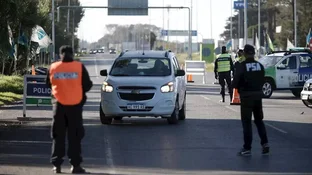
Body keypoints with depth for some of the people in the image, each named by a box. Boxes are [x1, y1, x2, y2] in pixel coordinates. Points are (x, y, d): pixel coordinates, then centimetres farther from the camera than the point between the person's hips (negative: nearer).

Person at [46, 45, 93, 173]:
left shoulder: (53, 67, -1)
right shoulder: (79, 67, -7)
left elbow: (48, 84, 11)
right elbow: (87, 85, -3)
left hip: (59, 104, 2)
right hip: (75, 105, -1)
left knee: (58, 136, 9)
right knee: (75, 136, 5)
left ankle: (56, 165, 7)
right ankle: (75, 165, 1)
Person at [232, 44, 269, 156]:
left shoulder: (242, 66, -14)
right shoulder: (259, 65, 2)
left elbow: (236, 82, -14)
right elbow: (262, 81, 4)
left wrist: (237, 87, 7)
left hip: (246, 96, -5)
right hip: (258, 95, 5)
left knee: (246, 122, 1)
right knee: (259, 120, 17)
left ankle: (247, 148, 1)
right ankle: (265, 143, 7)